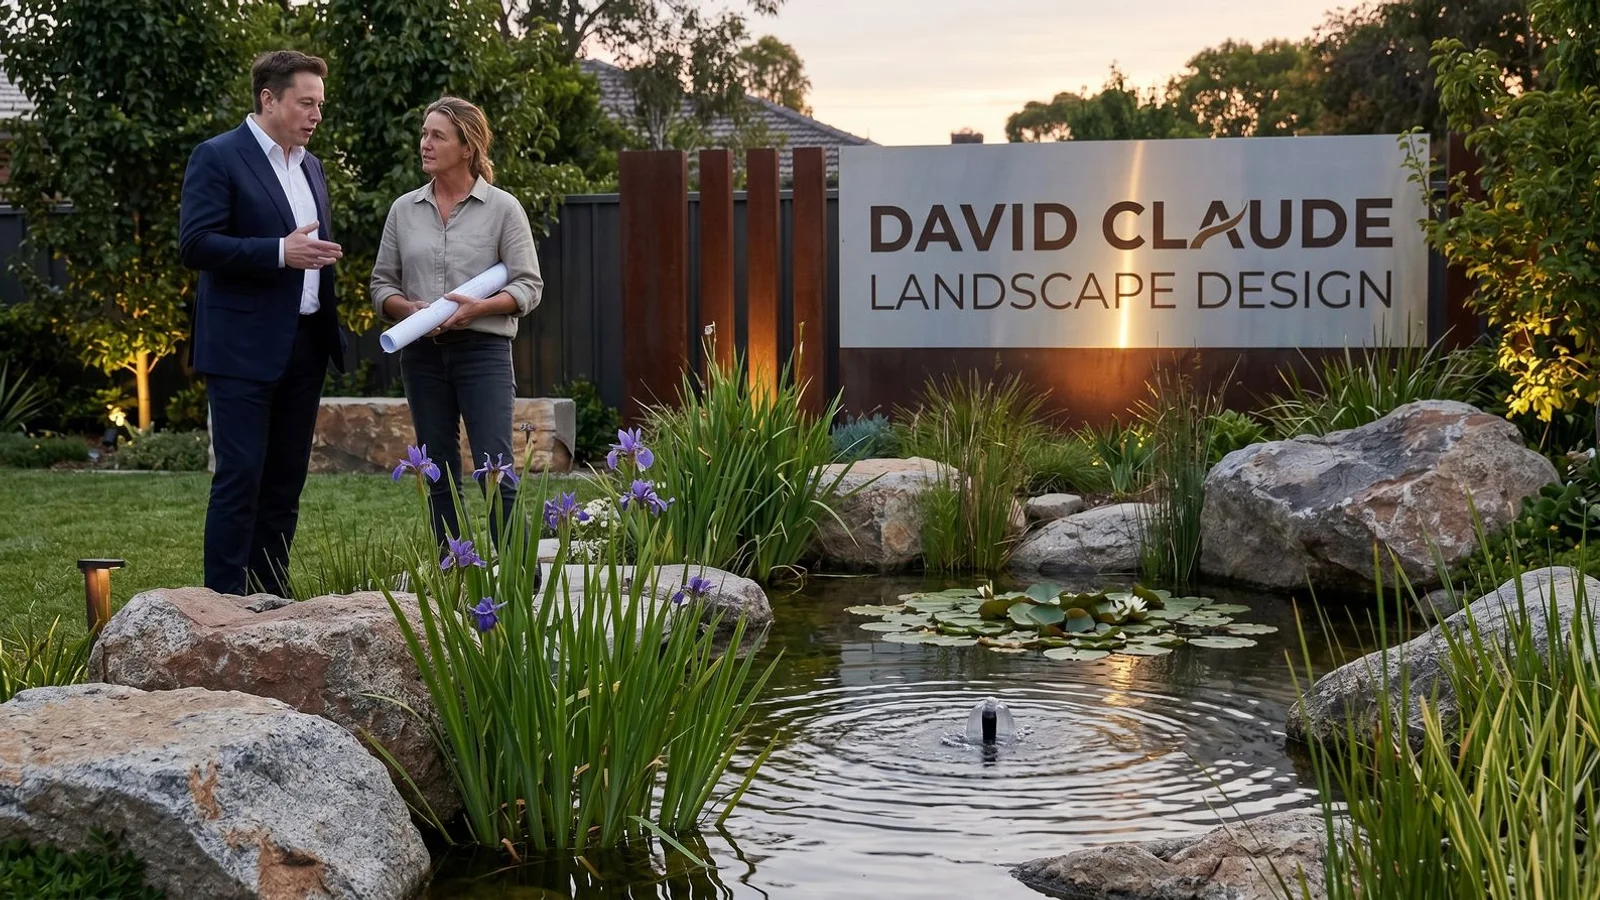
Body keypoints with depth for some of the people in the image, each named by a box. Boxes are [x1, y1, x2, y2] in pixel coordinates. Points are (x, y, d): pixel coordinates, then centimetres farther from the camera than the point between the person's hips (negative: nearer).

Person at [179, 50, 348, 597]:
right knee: (240, 478, -8)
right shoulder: (217, 158, -6)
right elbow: (195, 245, -15)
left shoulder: (310, 167, 17)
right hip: (244, 347, -7)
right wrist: (280, 252, -21)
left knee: (286, 482, 9)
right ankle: (224, 602, -2)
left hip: (305, 345, 7)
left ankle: (270, 598, 16)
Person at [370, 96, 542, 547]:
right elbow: (382, 283, 12)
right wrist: (409, 309, -9)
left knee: (496, 473, -10)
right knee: (440, 477, 8)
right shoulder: (404, 210, 10)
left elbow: (527, 286, -3)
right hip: (422, 353, 4)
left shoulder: (503, 209, 0)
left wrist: (476, 308, -19)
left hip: (483, 350, -4)